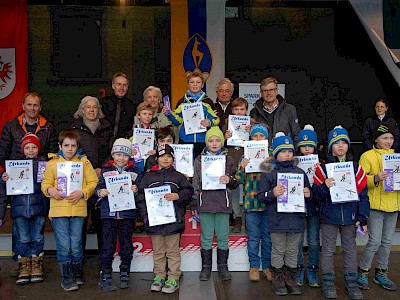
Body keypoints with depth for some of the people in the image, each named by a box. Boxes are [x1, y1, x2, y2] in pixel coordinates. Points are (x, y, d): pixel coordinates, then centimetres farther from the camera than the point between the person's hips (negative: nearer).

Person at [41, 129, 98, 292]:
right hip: (58, 209, 0)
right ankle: (67, 277, 16)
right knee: (63, 246, 1)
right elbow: (45, 183, 9)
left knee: (76, 245, 6)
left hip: (78, 209, 0)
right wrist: (50, 190, -12)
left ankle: (78, 274, 28)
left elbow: (93, 182, 4)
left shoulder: (84, 162, 6)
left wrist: (82, 193, -12)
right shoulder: (52, 163, 6)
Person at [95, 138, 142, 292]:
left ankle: (124, 275, 23)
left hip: (127, 214, 1)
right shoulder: (105, 171, 9)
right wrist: (100, 192, -14)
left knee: (126, 246, 8)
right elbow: (98, 187, 7)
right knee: (108, 246, 0)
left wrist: (136, 190, -15)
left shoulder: (135, 172, 8)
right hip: (108, 213, 0)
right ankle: (105, 277, 11)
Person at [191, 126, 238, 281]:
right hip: (205, 202, -1)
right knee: (206, 237, 5)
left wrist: (229, 180, -10)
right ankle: (206, 267, 18)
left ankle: (222, 266, 21)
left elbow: (235, 182, 13)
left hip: (222, 203, 1)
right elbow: (195, 182, 6)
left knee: (223, 236, 6)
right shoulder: (200, 159, 6)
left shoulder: (228, 159, 8)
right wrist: (194, 203, 2)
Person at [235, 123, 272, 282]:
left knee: (268, 236, 7)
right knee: (253, 236, 6)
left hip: (269, 202, 0)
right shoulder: (245, 157, 8)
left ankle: (267, 266, 20)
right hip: (251, 202, 0)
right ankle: (254, 266, 17)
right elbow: (239, 180, 4)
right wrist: (242, 167, -15)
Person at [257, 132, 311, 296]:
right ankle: (277, 280, 21)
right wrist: (272, 193, -22)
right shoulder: (269, 173, -2)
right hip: (277, 220, -3)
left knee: (292, 251, 14)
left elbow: (308, 194, 17)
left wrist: (308, 194, -6)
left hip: (296, 219, 3)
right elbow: (260, 196, -4)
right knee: (278, 250, 8)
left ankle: (290, 279, 28)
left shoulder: (300, 173, 9)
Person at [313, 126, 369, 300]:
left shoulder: (356, 167, 4)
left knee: (350, 249, 12)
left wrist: (363, 218, 0)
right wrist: (325, 186, -24)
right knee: (328, 250, 6)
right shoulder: (323, 168, -1)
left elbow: (362, 194, 5)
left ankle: (351, 283, 25)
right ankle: (328, 283, 19)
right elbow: (316, 194, -3)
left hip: (350, 217, 2)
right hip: (329, 216, -2)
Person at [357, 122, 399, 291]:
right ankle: (362, 273, 11)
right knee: (375, 241, -7)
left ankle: (381, 274, 26)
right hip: (375, 204, -6)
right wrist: (376, 178, -27)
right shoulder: (368, 156, -5)